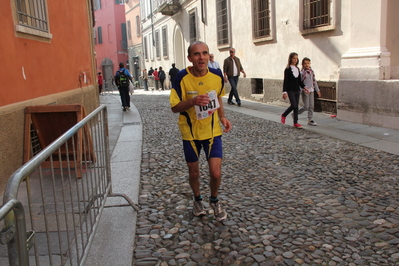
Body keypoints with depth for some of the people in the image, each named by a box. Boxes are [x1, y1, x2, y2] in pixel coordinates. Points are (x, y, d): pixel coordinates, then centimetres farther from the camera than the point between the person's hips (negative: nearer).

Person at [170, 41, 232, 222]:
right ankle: (197, 199, 43)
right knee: (194, 172, 13)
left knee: (216, 173, -5)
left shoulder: (217, 76, -7)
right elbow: (175, 107, -12)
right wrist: (193, 101, -30)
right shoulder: (182, 77, -16)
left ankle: (214, 200, 27)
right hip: (190, 132, -1)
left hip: (213, 131, 1)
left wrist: (222, 117, -4)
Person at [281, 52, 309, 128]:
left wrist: (304, 87, 3)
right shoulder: (287, 69, -6)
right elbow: (285, 81, -10)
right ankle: (284, 115, 10)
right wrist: (284, 92, -16)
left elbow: (299, 80, 17)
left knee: (296, 106, 5)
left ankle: (295, 123, 9)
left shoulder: (297, 69, 13)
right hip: (290, 90, -6)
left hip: (297, 90, 6)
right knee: (294, 105, -14)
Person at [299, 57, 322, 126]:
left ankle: (310, 120, 12)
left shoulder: (312, 71, 9)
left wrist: (317, 90, 16)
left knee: (311, 106, 5)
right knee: (306, 107, -6)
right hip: (305, 91, -6)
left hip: (311, 91, 6)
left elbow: (314, 81, 16)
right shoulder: (302, 73, -10)